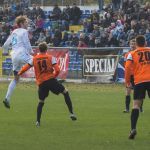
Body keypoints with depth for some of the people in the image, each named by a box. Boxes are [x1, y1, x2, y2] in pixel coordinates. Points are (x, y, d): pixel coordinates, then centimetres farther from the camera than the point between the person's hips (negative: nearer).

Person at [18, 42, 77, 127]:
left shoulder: (34, 59, 9)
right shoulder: (50, 58, 3)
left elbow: (26, 67, 13)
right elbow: (57, 70, -5)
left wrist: (19, 73, 32)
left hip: (41, 83, 3)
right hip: (51, 80, -3)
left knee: (41, 102, 17)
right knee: (65, 92, 12)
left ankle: (38, 121, 6)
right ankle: (71, 113, 2)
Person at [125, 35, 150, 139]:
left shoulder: (132, 54, 9)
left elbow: (127, 67, -3)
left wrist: (127, 81, 7)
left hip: (139, 81, -1)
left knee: (136, 104, -1)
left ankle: (133, 129, -17)